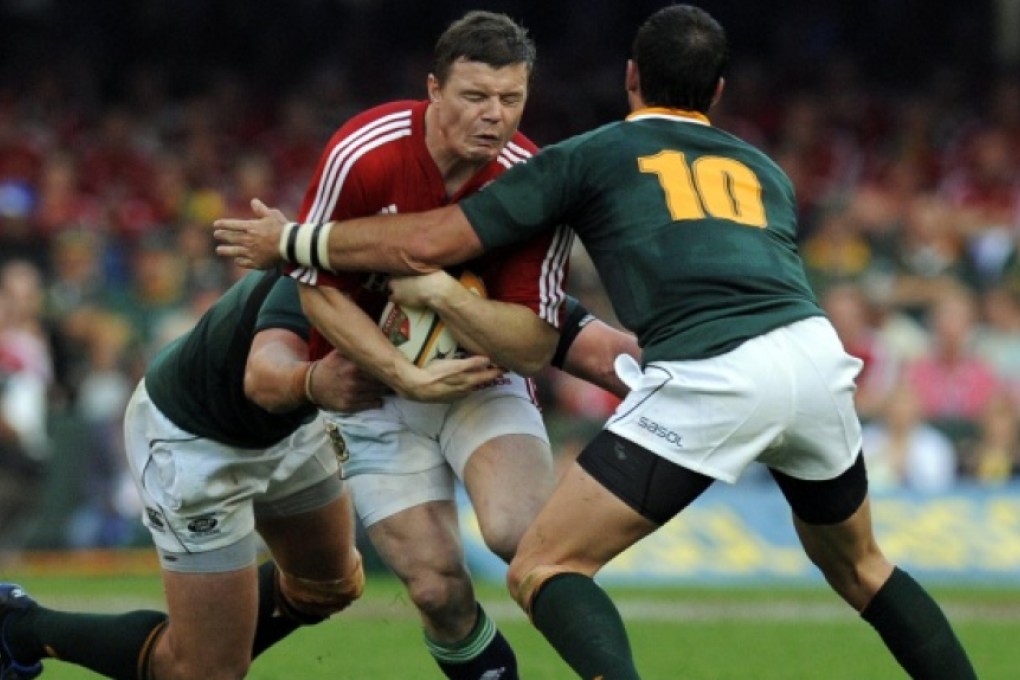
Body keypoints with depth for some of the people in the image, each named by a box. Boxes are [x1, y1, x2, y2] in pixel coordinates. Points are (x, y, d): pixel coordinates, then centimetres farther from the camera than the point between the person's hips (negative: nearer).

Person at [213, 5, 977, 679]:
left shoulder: (592, 157, 16)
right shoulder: (762, 170, 29)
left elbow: (428, 242, 13)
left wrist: (291, 241, 26)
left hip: (713, 379, -5)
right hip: (816, 351, 5)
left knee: (543, 570, 2)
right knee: (856, 561, 30)